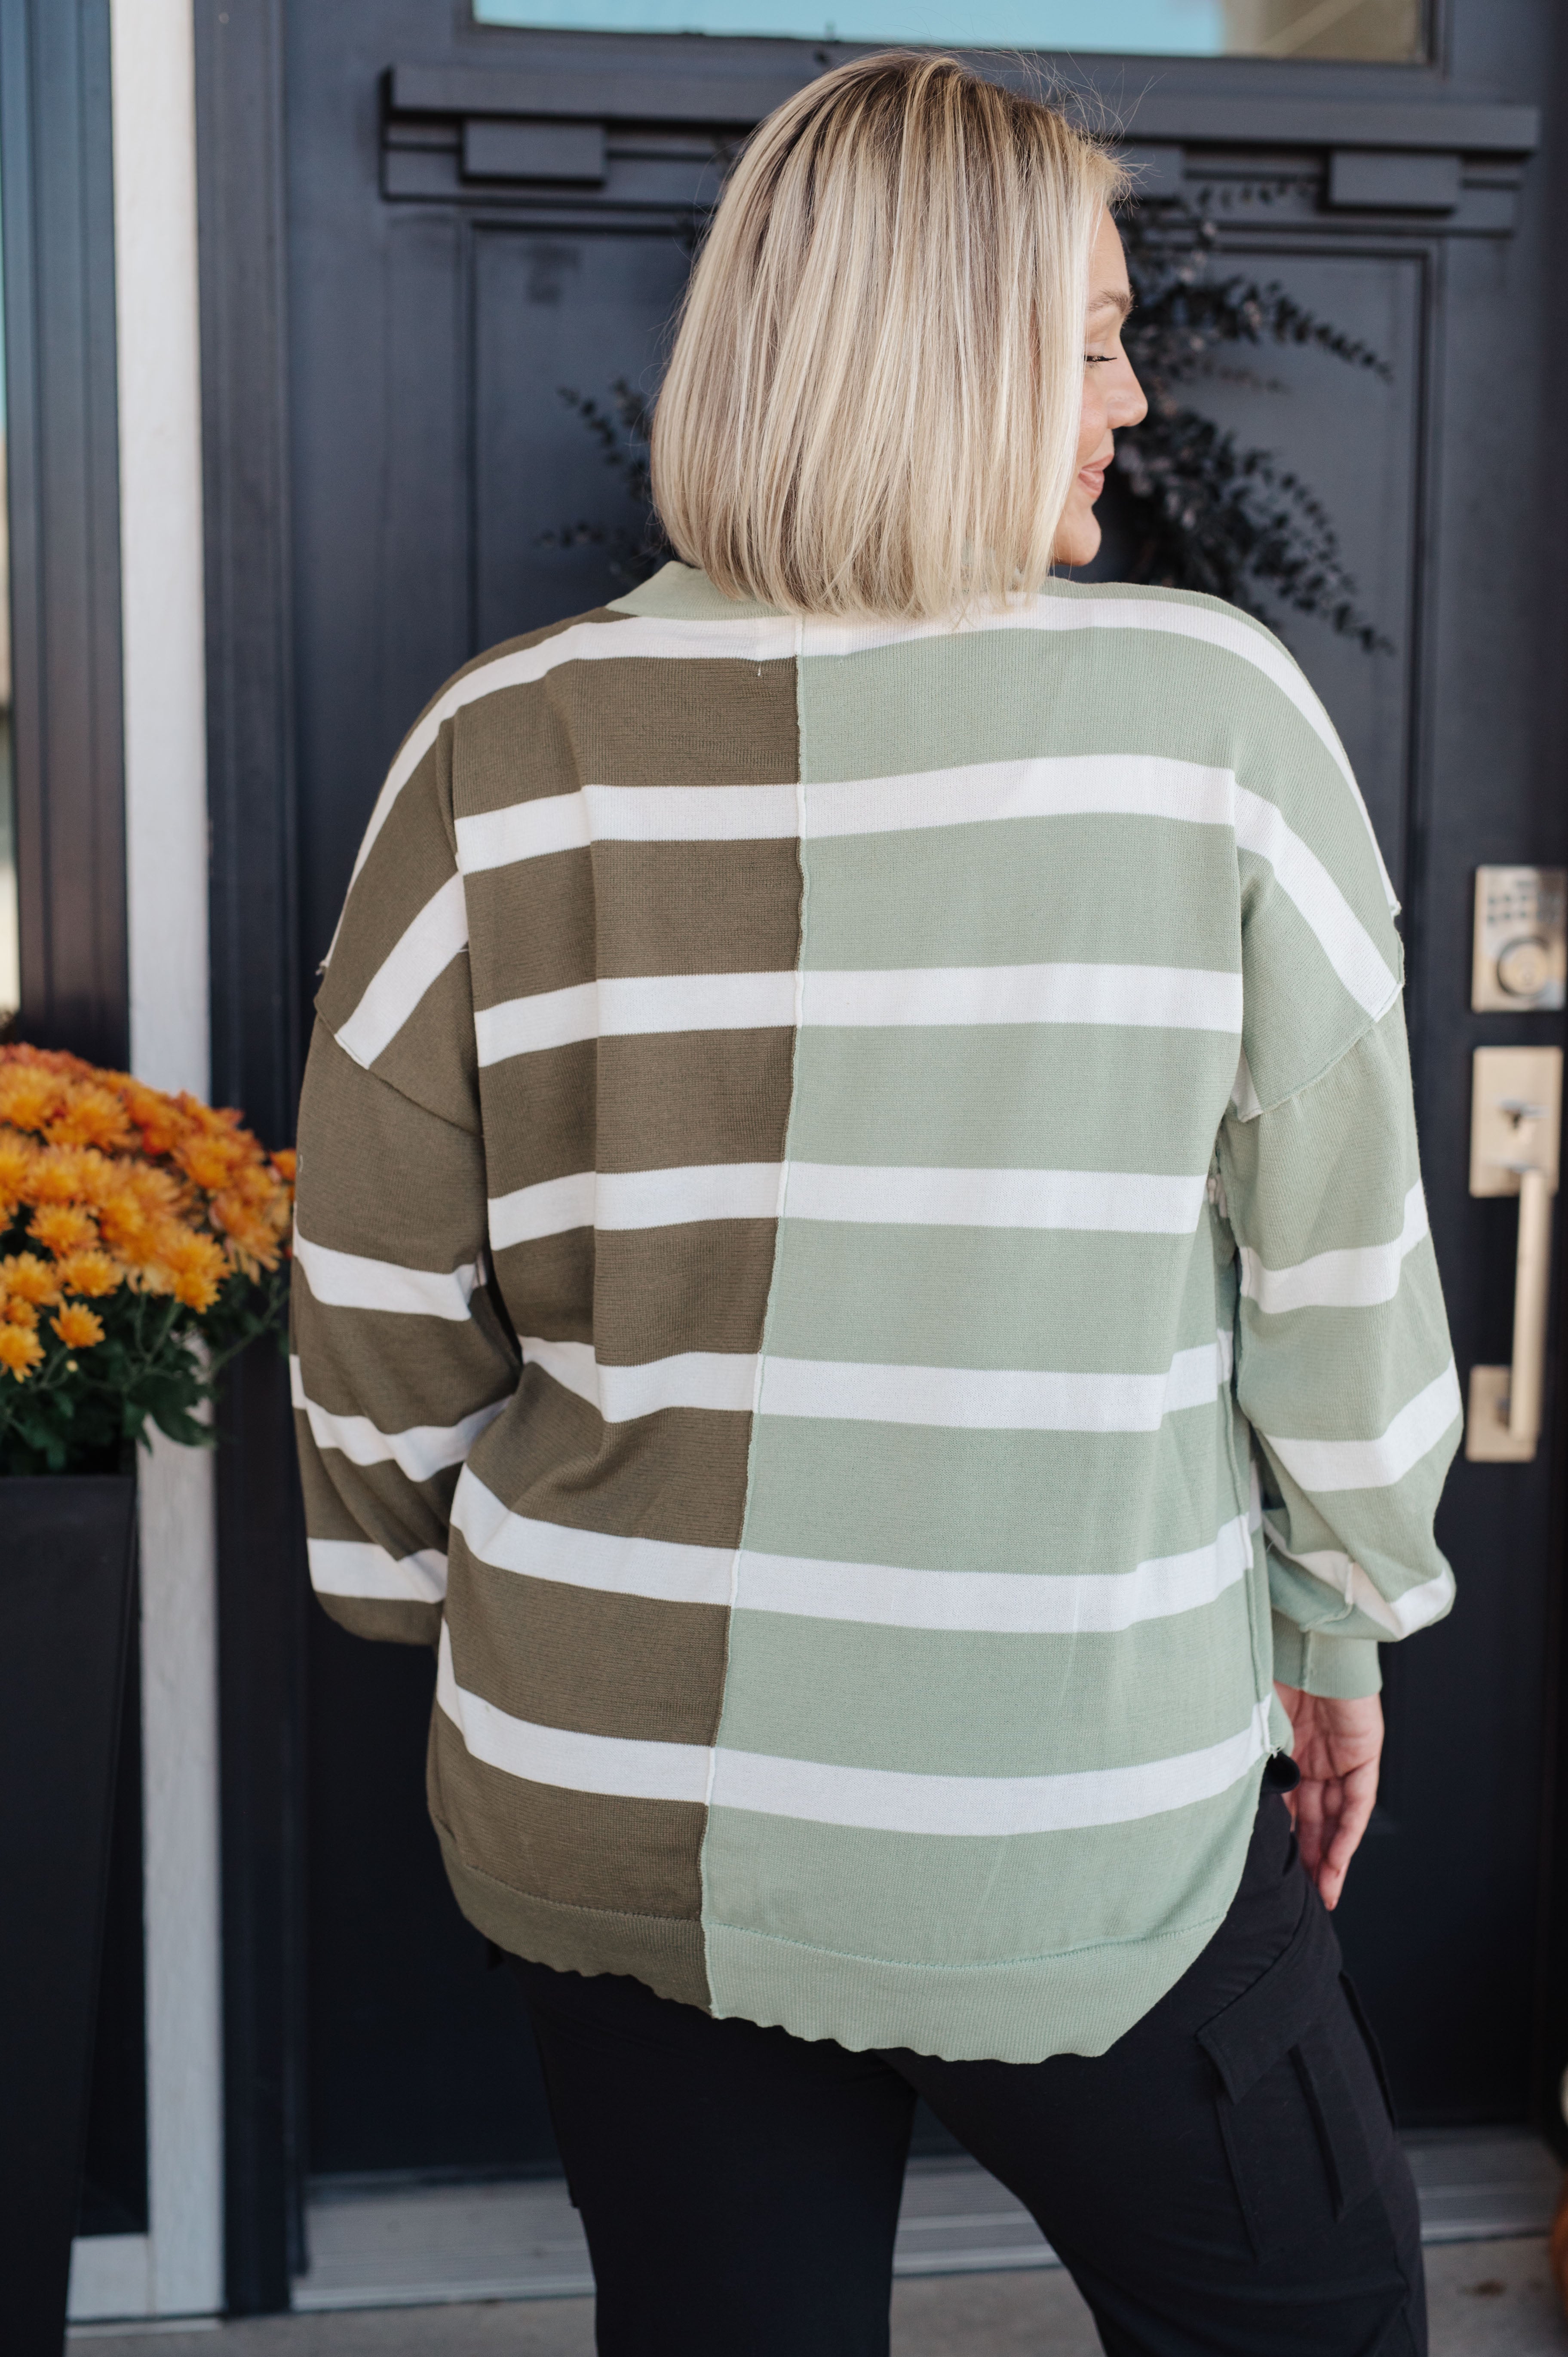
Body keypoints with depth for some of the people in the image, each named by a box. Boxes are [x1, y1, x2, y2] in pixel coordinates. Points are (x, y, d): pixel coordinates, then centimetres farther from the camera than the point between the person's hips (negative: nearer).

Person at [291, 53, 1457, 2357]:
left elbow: (383, 1323, -2)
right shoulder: (1212, 716, -13)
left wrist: (447, 1605, 16)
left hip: (613, 1805, 3)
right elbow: (1342, 1275, -5)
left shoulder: (508, 754, -8)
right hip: (1082, 1833, -2)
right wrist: (1339, 1622, 11)